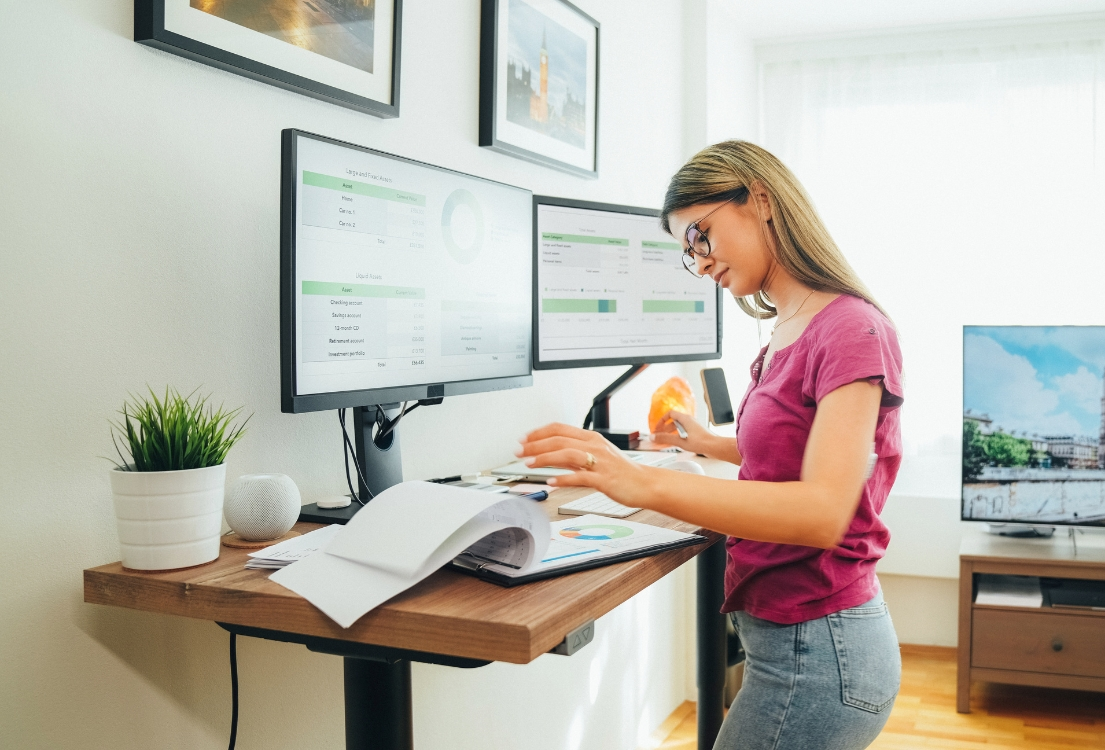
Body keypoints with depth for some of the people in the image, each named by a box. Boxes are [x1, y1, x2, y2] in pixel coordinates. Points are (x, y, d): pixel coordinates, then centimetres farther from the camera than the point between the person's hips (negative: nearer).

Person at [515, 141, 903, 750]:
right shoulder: (785, 336, 7)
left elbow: (823, 511, -29)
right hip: (792, 636, 8)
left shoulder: (850, 329, -17)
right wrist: (713, 446, 23)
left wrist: (644, 483, -36)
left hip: (816, 654, -8)